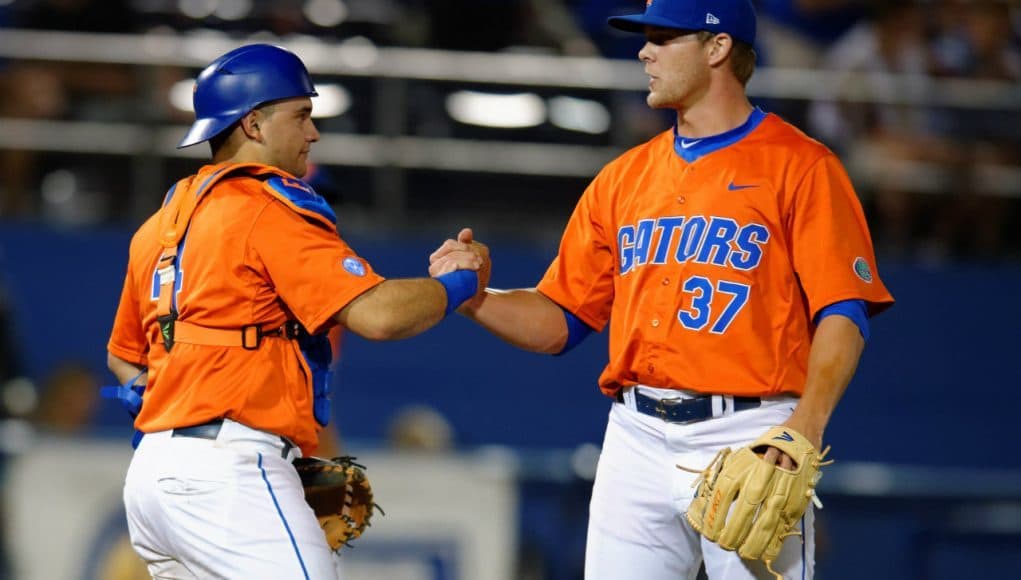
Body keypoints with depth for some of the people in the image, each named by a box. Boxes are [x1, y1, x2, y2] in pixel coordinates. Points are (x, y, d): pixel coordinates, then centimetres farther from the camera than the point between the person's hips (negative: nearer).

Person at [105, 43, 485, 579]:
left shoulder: (161, 225, 20)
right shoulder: (272, 209, -6)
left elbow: (123, 358, 29)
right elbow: (376, 314, -15)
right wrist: (456, 284, 1)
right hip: (227, 474, -9)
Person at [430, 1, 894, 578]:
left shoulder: (800, 167, -1)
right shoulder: (623, 178, 16)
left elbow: (842, 315, -9)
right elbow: (562, 319, 18)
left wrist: (808, 421, -24)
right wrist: (476, 297, -1)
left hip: (749, 442, -5)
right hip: (637, 439, 5)